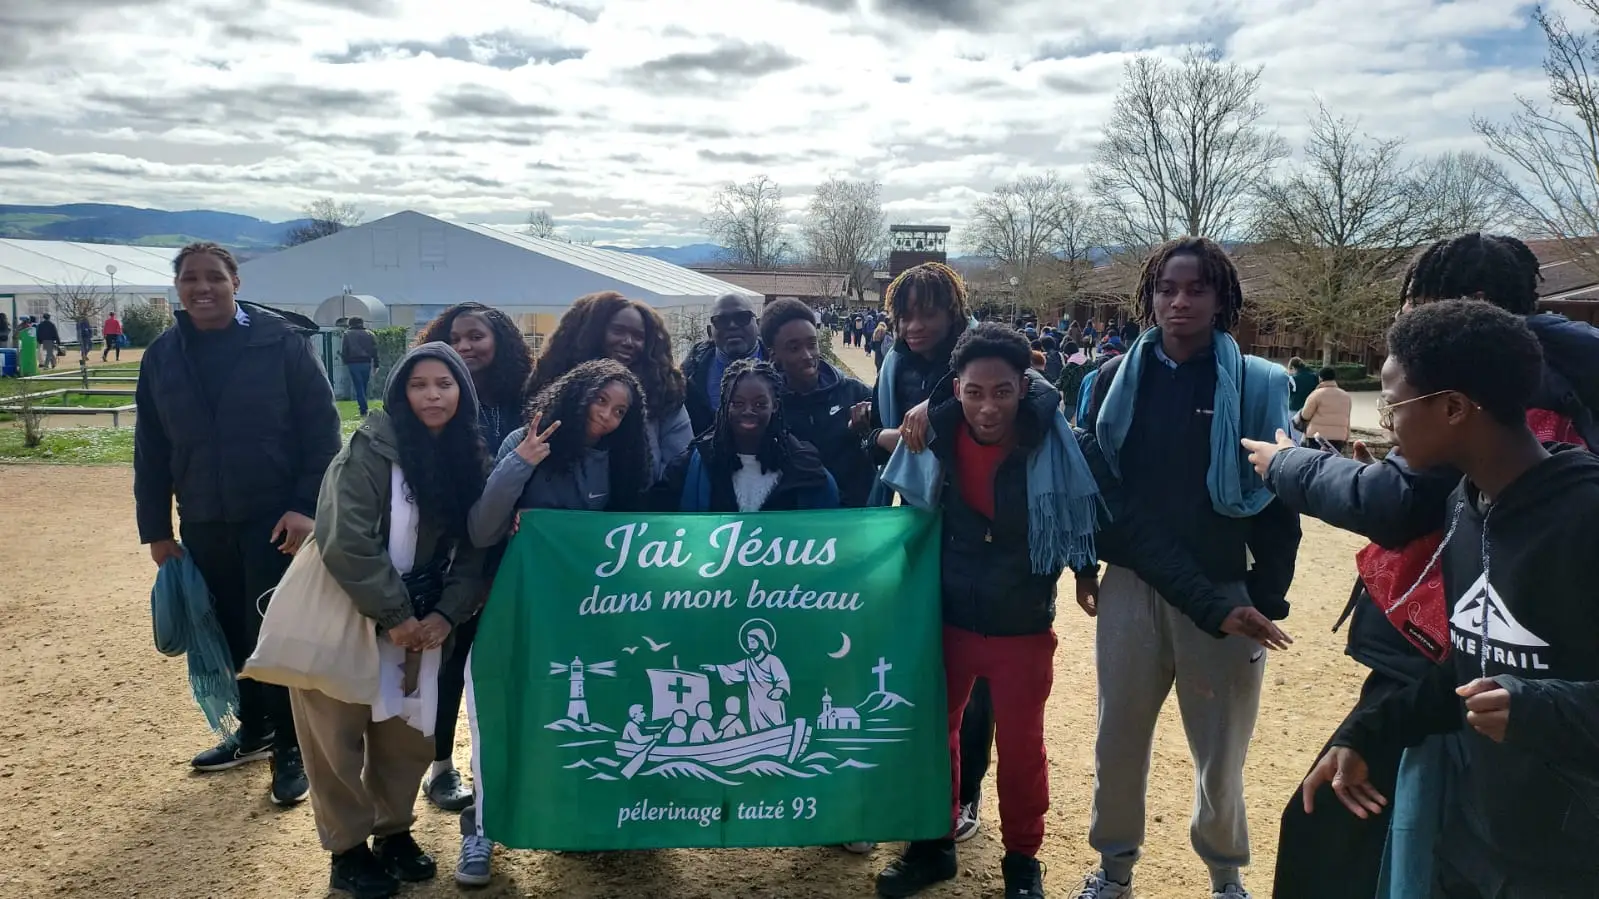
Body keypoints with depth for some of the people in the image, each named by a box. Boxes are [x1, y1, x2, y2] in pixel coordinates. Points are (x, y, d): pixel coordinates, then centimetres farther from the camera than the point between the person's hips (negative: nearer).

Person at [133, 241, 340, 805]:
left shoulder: (281, 341, -8)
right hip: (203, 525, 5)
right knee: (232, 633, 13)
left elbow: (321, 429, -10)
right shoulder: (162, 356, 6)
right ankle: (254, 731, 32)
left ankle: (290, 749, 12)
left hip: (276, 518, -4)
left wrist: (308, 507, -16)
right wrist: (156, 529, 9)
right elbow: (151, 450, 10)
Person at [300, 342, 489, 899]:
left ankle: (394, 831, 34)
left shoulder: (469, 459, 0)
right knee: (339, 734, 5)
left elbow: (474, 548, 1)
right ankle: (348, 850, 24)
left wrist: (447, 614, -12)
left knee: (408, 733, 12)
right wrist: (394, 614, -19)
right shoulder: (370, 450, -18)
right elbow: (346, 544, -24)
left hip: (420, 622, 5)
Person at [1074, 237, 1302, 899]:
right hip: (1131, 586, 2)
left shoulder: (1258, 384, -5)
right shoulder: (1118, 378, 2)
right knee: (1119, 737, 11)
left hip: (1222, 590, -2)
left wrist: (1268, 598, -6)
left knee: (1220, 746, 12)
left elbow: (1279, 499, -4)